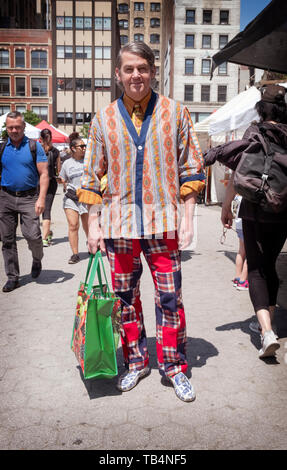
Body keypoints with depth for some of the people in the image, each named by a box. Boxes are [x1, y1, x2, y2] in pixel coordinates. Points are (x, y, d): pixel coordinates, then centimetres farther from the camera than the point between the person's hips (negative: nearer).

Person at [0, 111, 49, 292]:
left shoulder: (34, 146, 1)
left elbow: (44, 174, -3)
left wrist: (41, 198, -14)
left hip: (29, 197, -3)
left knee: (32, 234, -13)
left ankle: (37, 260, 21)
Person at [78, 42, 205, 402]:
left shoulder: (175, 112, 4)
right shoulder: (103, 119, 7)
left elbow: (190, 169, 5)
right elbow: (93, 176, 9)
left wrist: (187, 218, -3)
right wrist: (93, 224, 3)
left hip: (163, 222, -1)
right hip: (118, 223, 2)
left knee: (170, 298, 2)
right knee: (125, 297, 10)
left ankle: (173, 366, 19)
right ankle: (135, 362, 28)